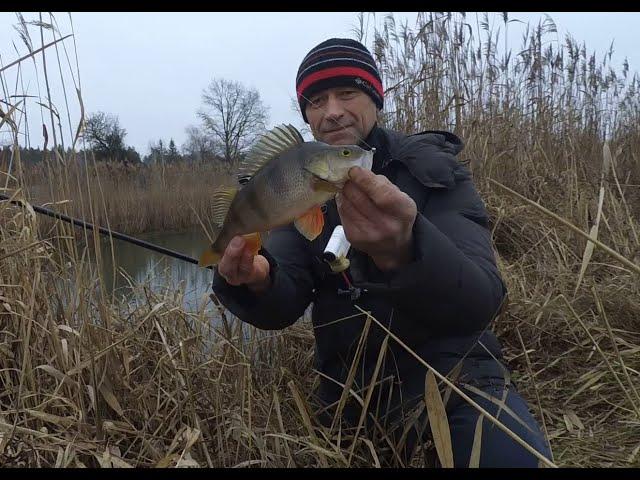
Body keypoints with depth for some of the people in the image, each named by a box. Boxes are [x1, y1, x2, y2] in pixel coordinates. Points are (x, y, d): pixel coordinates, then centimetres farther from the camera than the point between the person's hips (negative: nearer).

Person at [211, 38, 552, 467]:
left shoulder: (434, 171, -10)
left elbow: (479, 303, -25)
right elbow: (283, 308, -10)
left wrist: (403, 250, -45)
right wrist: (256, 282, -33)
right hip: (349, 390, 4)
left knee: (512, 453, -28)